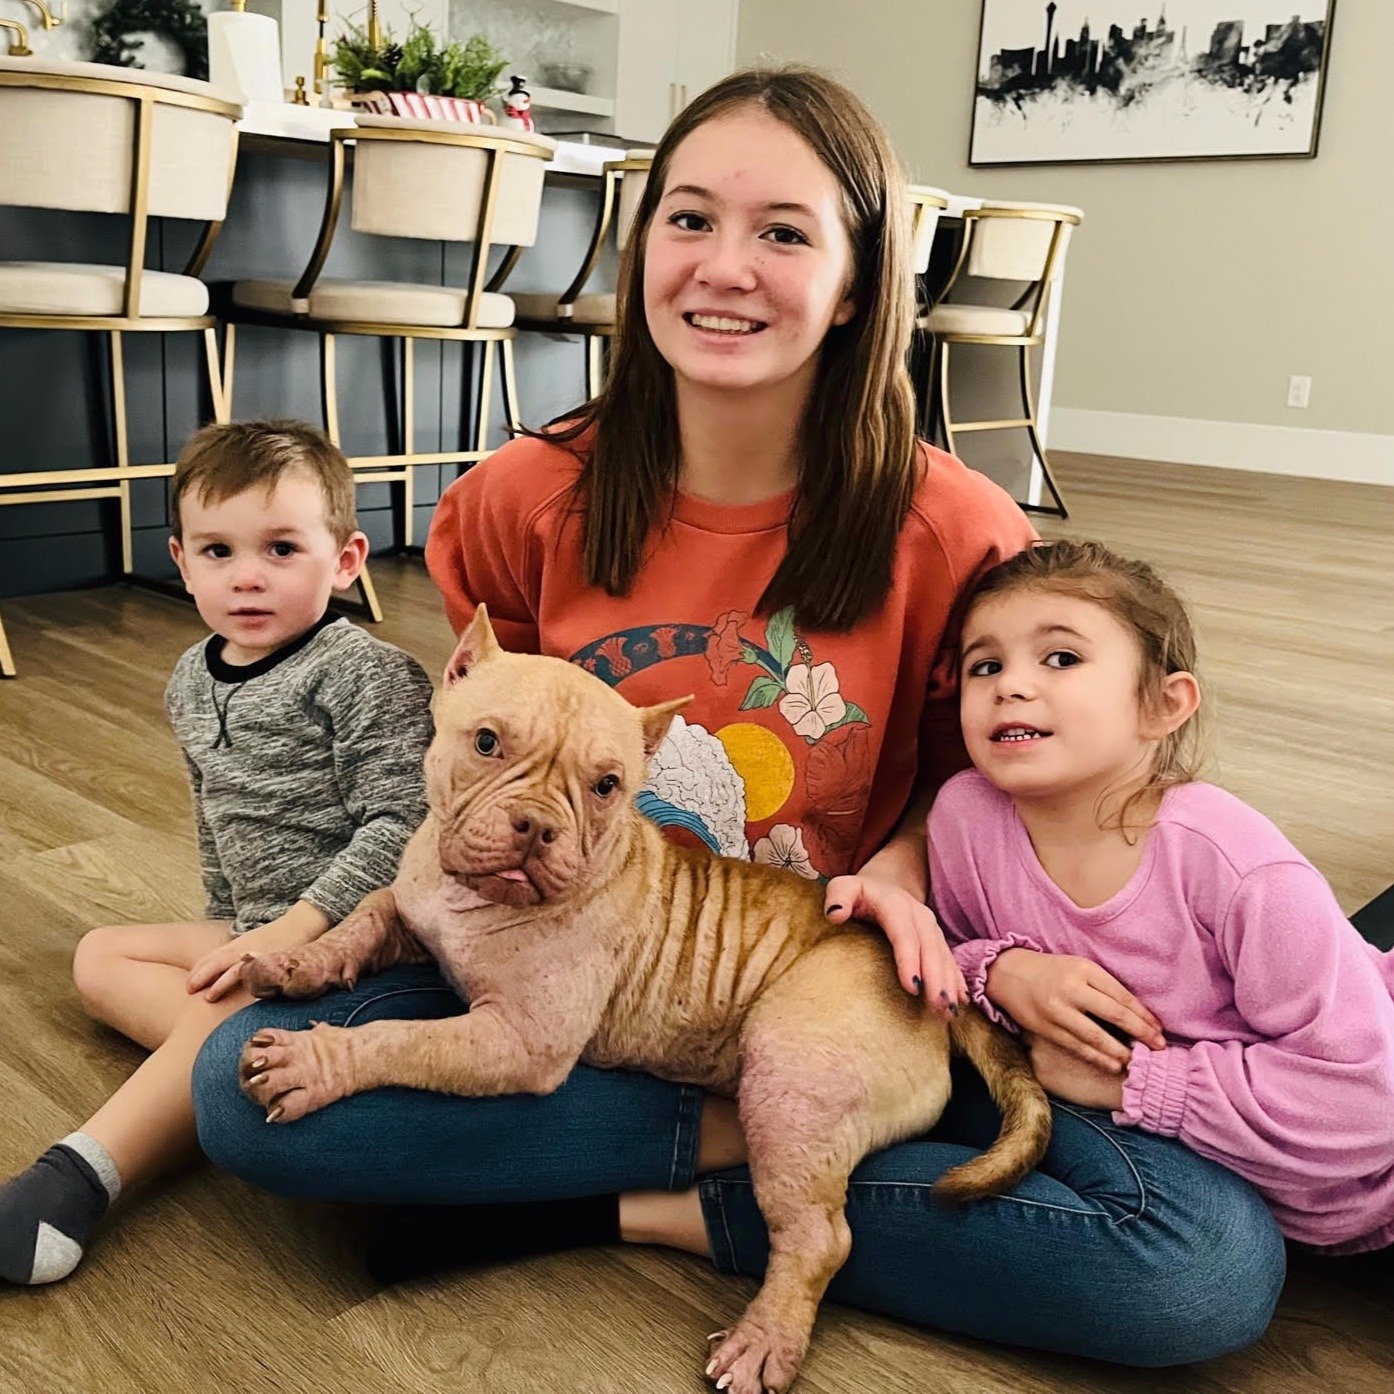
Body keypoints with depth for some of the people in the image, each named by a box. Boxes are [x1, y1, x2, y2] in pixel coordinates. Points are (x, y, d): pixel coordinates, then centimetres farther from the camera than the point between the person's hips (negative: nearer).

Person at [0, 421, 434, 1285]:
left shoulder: (367, 676, -17)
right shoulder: (194, 682, 8)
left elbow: (398, 825, -24)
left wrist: (289, 933, -26)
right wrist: (231, 930, 17)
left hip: (352, 926, -9)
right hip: (259, 928, 9)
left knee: (237, 1009, -30)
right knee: (101, 957, 6)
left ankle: (75, 1182, -29)